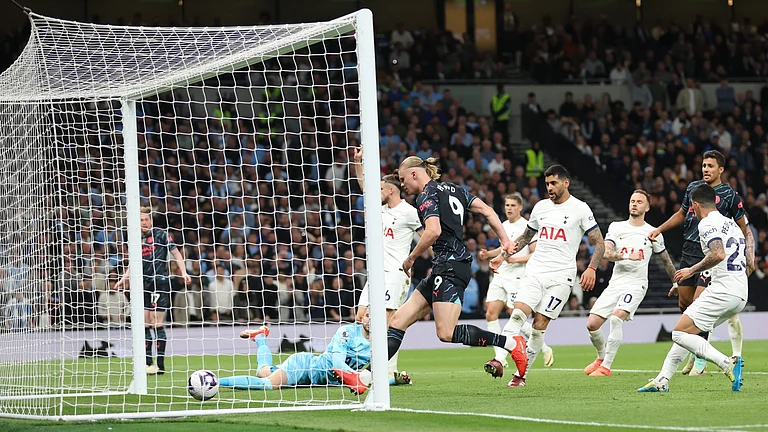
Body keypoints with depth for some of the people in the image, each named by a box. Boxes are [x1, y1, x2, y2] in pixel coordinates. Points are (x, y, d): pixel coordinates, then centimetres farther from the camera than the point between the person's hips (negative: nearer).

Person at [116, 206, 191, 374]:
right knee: (144, 325, 4)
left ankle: (160, 365, -8)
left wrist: (183, 272, -15)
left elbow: (176, 253, -3)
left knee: (157, 324, -9)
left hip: (160, 282, -6)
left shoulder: (160, 234, -2)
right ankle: (148, 363, 8)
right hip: (143, 284, 6)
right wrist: (124, 278, 16)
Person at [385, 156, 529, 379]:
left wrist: (411, 258, -9)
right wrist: (504, 239, 11)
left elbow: (433, 231, -21)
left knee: (447, 333, -18)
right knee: (398, 321, 6)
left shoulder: (427, 196, -7)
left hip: (449, 266, -10)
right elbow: (486, 210, 14)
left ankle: (511, 344, -13)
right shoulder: (453, 189, 20)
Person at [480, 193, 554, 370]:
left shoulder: (527, 227, -9)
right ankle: (500, 357, -1)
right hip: (500, 276, 8)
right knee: (491, 314, -5)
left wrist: (515, 259, -21)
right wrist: (488, 254, 16)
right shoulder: (504, 226, 14)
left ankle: (545, 349, 11)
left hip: (517, 278, -8)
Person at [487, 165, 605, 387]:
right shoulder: (540, 207, 13)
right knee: (518, 314, -17)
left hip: (560, 276, -4)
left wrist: (591, 269, -14)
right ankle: (498, 360, -27)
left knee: (539, 325, -8)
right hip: (534, 271, 4)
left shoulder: (580, 209, -2)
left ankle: (521, 374, 1)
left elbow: (599, 242, 0)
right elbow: (526, 236, 27)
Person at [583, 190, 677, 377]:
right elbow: (606, 253, -6)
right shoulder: (616, 227, 8)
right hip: (615, 283, 3)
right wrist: (627, 256, -22)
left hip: (636, 284, -3)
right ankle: (601, 357, 23)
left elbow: (666, 260, 20)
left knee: (616, 318, -27)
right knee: (592, 324, -6)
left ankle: (606, 367, -21)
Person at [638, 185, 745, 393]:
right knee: (686, 332, 17)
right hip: (740, 295, 10)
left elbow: (718, 254, -25)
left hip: (723, 289, -10)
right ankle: (662, 380, 14)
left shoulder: (707, 223, -8)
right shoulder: (730, 223, 20)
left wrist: (692, 270, -13)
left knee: (680, 334, -9)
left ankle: (728, 364, -20)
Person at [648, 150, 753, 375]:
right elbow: (682, 214, 26)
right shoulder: (693, 187, 10)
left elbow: (743, 228, 1)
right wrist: (659, 229, 21)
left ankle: (700, 360, -3)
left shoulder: (729, 195, -5)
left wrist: (750, 255, -9)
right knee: (684, 302, 7)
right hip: (689, 251, 6)